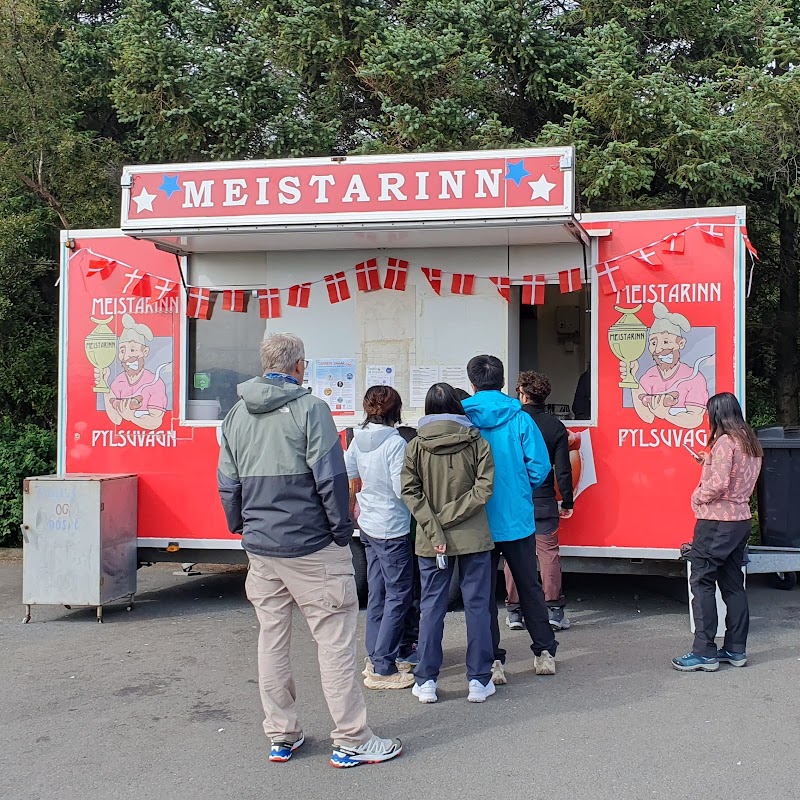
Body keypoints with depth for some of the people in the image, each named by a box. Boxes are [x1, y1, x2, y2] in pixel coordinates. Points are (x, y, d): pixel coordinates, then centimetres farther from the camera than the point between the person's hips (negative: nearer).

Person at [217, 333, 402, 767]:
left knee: (271, 640, 13)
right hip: (311, 547, -6)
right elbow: (330, 477, -14)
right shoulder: (308, 408, -11)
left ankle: (281, 736, 22)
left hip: (260, 548, 6)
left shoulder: (237, 414, 8)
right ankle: (352, 741, 6)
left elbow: (227, 483, 12)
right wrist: (343, 530, -6)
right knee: (335, 641, 1)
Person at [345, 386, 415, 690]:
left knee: (377, 593, 17)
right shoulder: (395, 443, -20)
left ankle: (374, 658, 25)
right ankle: (382, 669, 2)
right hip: (392, 529, -8)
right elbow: (402, 489, -22)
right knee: (399, 596, 0)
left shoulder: (358, 439, 1)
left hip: (368, 525, 8)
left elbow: (347, 473, 13)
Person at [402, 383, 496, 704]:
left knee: (431, 607, 9)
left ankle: (426, 681, 12)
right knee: (477, 605, 7)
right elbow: (484, 488, -10)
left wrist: (434, 529, -11)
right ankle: (479, 680, 11)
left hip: (430, 541, 1)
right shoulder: (475, 441, -3)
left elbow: (410, 492, -9)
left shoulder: (416, 446, -2)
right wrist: (449, 517, -9)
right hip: (474, 538, -1)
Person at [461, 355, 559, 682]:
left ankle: (492, 661, 9)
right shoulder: (520, 419, -6)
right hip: (517, 518, 1)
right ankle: (544, 652, 22)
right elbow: (540, 465, -7)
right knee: (529, 586, 16)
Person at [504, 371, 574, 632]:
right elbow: (563, 470, -3)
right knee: (549, 552, 6)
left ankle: (514, 612, 11)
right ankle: (553, 610, 4)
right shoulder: (555, 426, -2)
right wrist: (567, 502, 6)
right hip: (544, 501, 0)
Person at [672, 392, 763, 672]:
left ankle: (705, 653, -4)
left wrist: (696, 497, -6)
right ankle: (736, 649, 18)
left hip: (716, 522, -9)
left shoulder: (724, 442, -16)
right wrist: (709, 463, 16)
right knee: (732, 583, 13)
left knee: (702, 583, -4)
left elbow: (717, 485, -22)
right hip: (741, 520, 9)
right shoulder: (751, 443, 11)